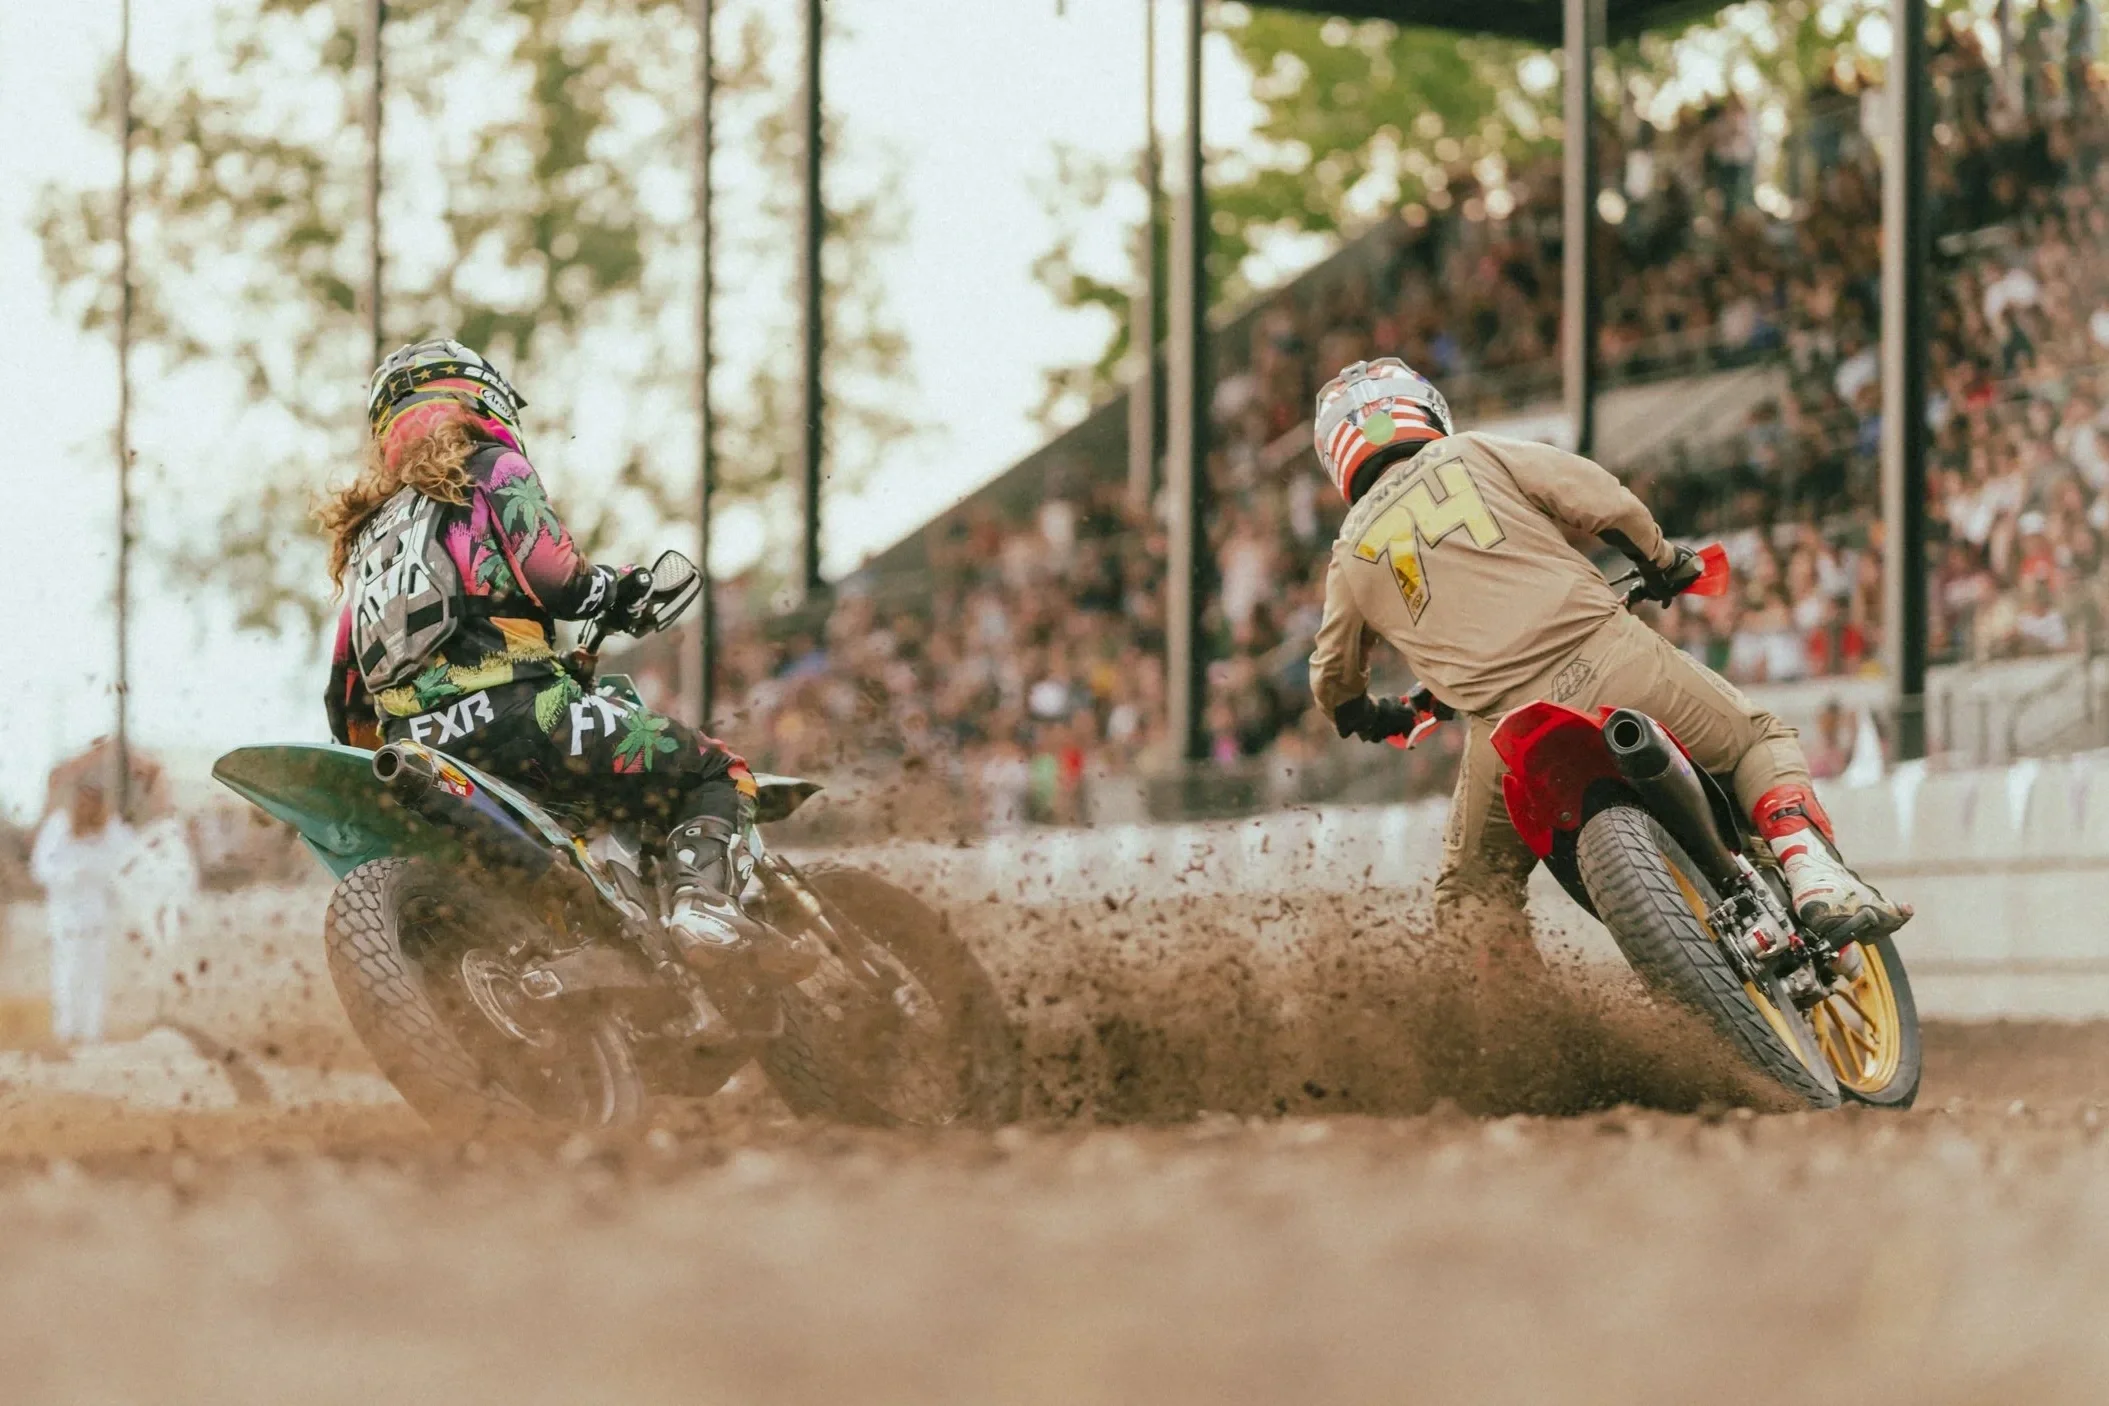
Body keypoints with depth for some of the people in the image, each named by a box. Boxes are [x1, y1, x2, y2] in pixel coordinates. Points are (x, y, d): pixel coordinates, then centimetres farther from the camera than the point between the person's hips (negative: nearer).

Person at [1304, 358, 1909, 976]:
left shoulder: (1351, 556, 16)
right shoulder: (1474, 456, 9)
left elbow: (1333, 677, 27)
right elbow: (1605, 501, 3)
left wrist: (1367, 718, 49)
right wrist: (1662, 561, 22)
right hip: (1608, 663, -1)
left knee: (1473, 893, 23)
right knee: (1759, 739, 20)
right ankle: (1819, 881, -3)